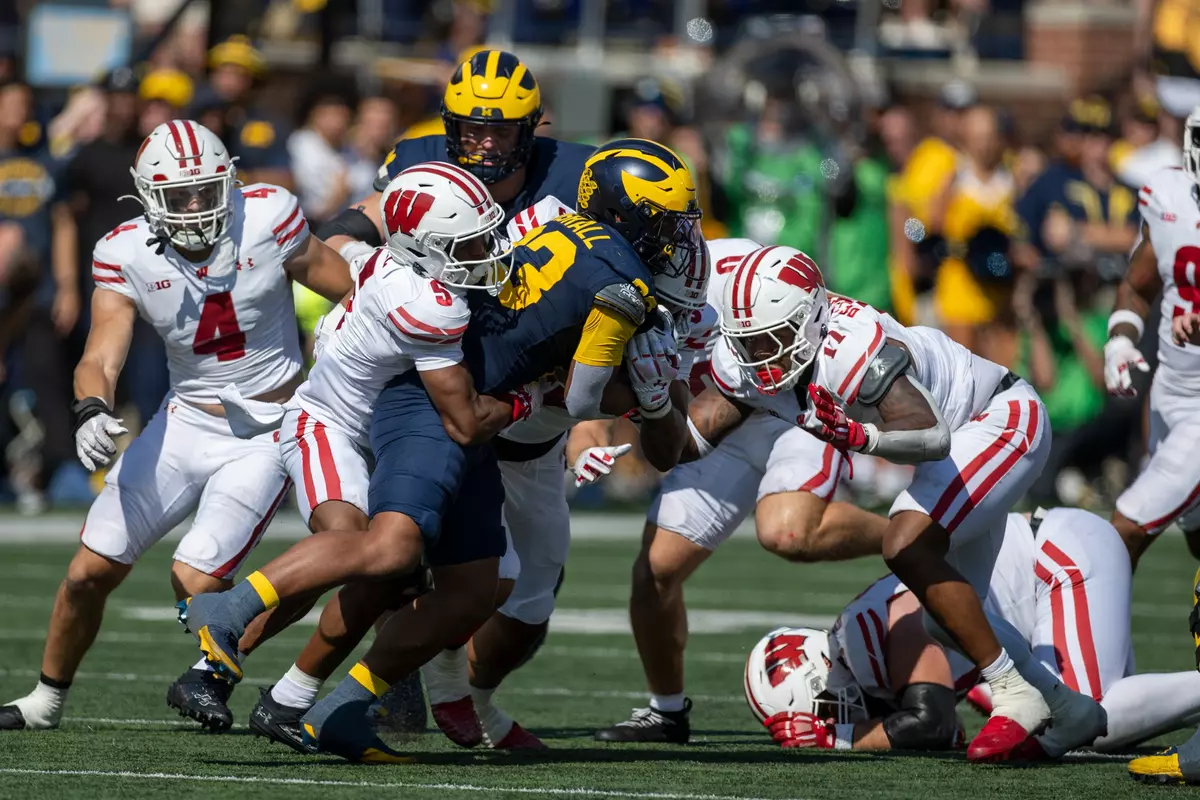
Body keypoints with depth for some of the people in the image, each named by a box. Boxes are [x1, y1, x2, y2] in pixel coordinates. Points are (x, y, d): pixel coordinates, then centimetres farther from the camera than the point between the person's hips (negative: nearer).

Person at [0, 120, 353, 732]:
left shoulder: (267, 219, -17)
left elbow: (357, 296, -6)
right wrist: (91, 413, -40)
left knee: (196, 581, -18)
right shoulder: (128, 255, -11)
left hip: (267, 432, -3)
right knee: (90, 573, 3)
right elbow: (100, 359, -19)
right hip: (187, 421, 3)